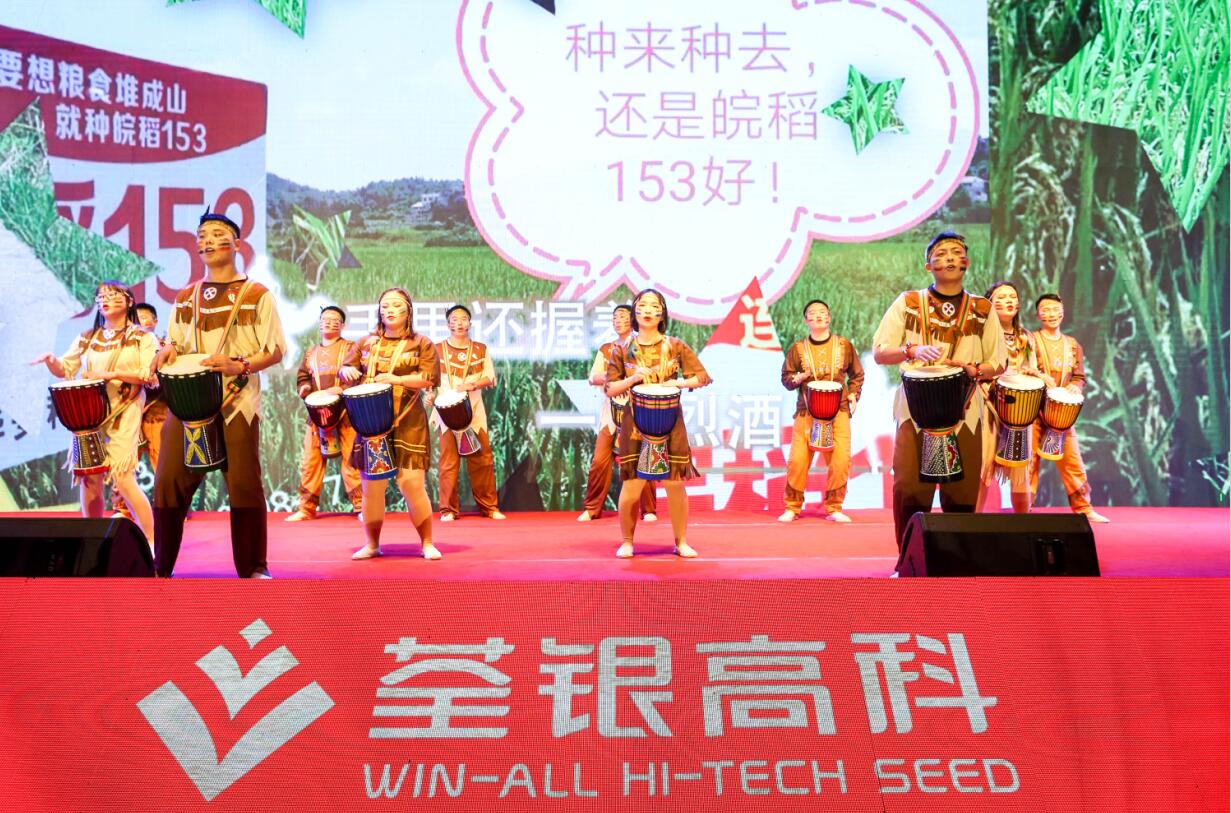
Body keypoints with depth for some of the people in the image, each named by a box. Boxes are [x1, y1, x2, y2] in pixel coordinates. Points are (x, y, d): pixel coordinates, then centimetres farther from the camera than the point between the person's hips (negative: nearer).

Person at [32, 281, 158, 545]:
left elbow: (149, 375, -9)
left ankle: (151, 542, -8)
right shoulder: (86, 339, 17)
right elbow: (64, 370, 15)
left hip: (123, 415, -5)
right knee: (89, 478, 2)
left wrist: (112, 374, -19)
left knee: (122, 478, -15)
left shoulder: (142, 338, 3)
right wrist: (51, 360, -7)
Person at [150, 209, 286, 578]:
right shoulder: (186, 298, 15)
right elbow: (176, 344, 22)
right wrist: (169, 351, -3)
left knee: (244, 485, -6)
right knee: (169, 482, 0)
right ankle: (160, 567, 12)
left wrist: (239, 365, -19)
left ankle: (253, 569, 5)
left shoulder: (256, 294, 1)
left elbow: (275, 351, -2)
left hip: (237, 402, -4)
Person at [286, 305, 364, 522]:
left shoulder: (350, 348, 7)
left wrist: (342, 388, -22)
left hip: (345, 412, -4)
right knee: (310, 461, 1)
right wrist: (305, 388, -2)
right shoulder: (311, 352, 21)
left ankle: (360, 507, -2)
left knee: (351, 461, -6)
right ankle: (307, 508, 7)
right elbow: (302, 377, 21)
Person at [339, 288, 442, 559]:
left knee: (412, 483, -9)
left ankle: (427, 543, 3)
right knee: (371, 484, 4)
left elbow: (431, 377, -7)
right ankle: (372, 544, 16)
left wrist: (397, 379, -20)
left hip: (407, 424, -3)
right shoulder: (366, 342, 14)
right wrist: (348, 371, -7)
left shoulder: (422, 343, 4)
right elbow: (344, 367, 18)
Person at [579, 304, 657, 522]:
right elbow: (593, 377, 5)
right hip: (611, 409, 3)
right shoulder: (606, 349, 15)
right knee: (599, 460, -5)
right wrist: (609, 378, -15)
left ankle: (649, 510, 4)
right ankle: (592, 508, 4)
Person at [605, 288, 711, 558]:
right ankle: (626, 541, 13)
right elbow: (610, 389, 3)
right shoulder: (623, 350, 5)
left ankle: (682, 542, 14)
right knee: (631, 484, -3)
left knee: (675, 484, 1)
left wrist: (678, 383, -14)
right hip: (635, 424, 0)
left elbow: (702, 377, 3)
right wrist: (633, 378, -14)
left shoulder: (676, 346, 4)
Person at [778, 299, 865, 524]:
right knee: (797, 460, -7)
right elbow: (786, 378, 8)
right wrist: (799, 378, -12)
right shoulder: (797, 349, 4)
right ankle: (792, 508, 7)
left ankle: (834, 508, 7)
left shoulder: (844, 345, 7)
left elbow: (857, 375, 18)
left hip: (838, 411, 1)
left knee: (841, 461, -8)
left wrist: (853, 395, 4)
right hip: (807, 412, -1)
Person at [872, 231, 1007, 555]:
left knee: (961, 494, 0)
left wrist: (974, 369, -11)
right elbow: (879, 352, 4)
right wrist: (911, 351, -16)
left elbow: (998, 362, 11)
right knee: (909, 490, -8)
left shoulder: (982, 309, 11)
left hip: (964, 412, 1)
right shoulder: (908, 303, 7)